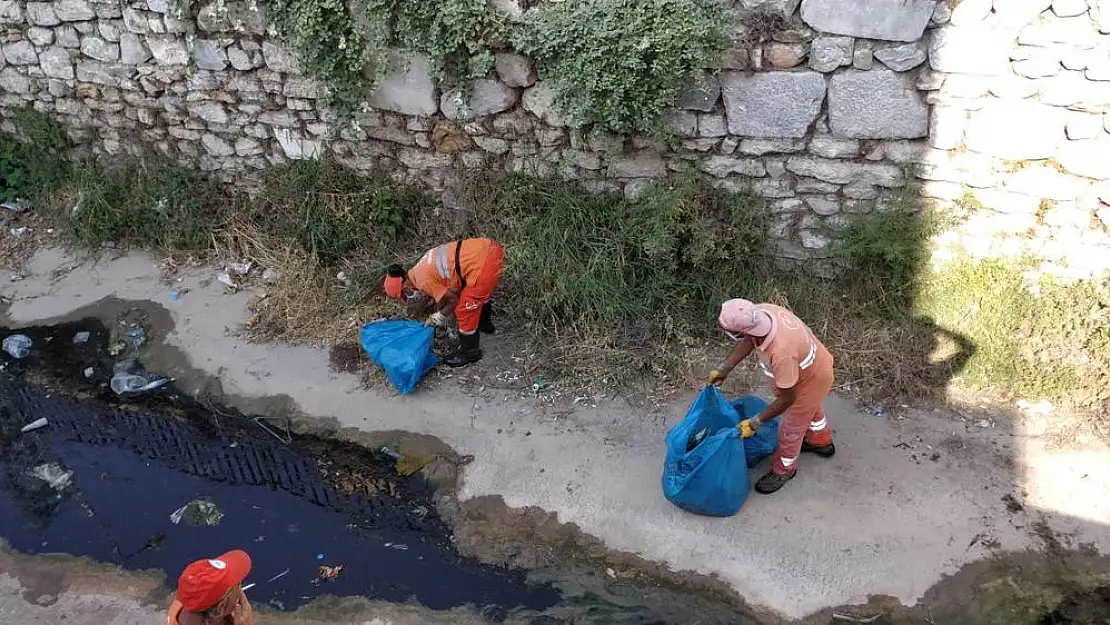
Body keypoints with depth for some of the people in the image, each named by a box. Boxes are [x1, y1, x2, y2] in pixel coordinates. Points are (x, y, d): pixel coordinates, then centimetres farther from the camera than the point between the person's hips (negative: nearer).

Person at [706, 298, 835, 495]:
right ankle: (821, 442, 64)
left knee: (790, 429, 16)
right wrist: (724, 368, -6)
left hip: (812, 381, -8)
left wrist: (755, 423, -23)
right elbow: (749, 340, -3)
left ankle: (784, 470, 43)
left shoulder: (782, 354, -47)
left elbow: (787, 399, -31)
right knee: (811, 408, 35)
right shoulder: (761, 312, -27)